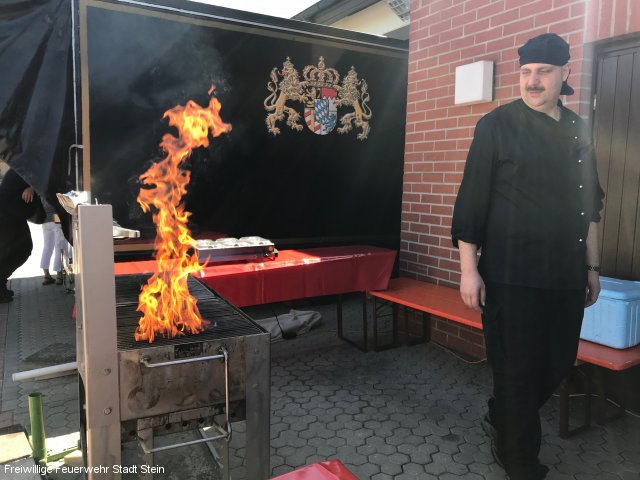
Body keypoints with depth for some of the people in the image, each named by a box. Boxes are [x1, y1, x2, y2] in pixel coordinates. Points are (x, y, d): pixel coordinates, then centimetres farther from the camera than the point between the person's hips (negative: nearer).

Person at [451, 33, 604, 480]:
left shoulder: (579, 130, 10)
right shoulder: (497, 125, -6)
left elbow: (589, 204, 16)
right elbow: (471, 200, -9)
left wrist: (592, 266, 15)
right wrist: (469, 269, -13)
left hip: (566, 275, 6)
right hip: (512, 274, -6)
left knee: (558, 363, 14)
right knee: (517, 368, 4)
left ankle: (501, 419, 40)